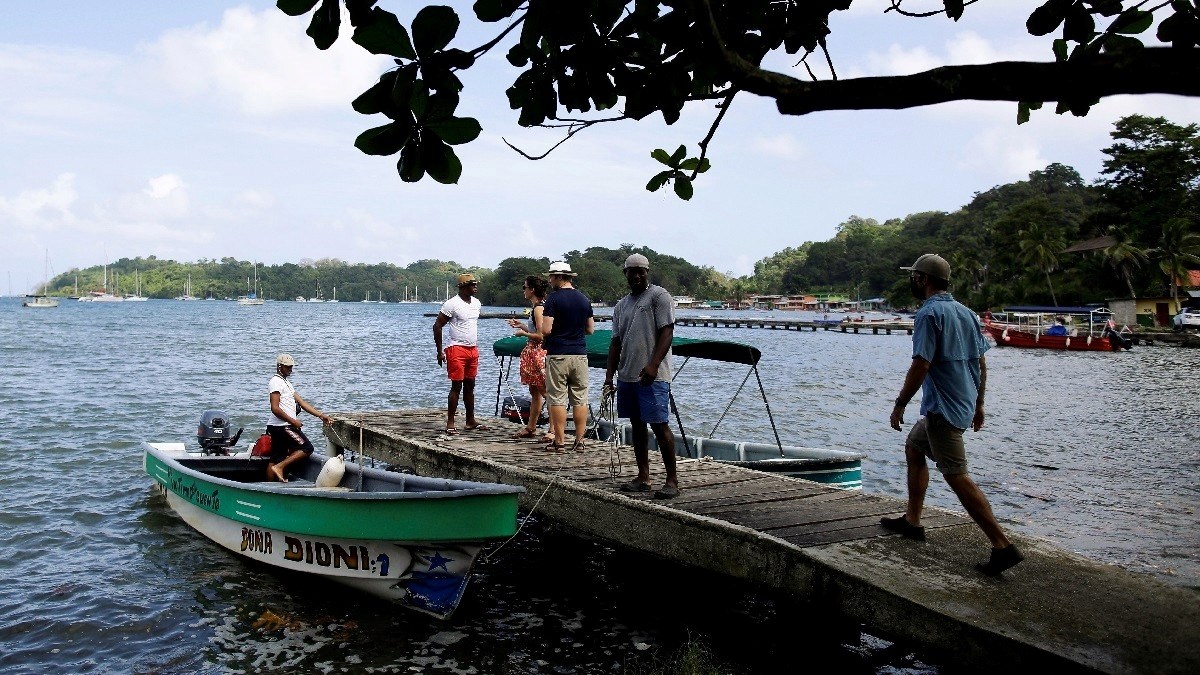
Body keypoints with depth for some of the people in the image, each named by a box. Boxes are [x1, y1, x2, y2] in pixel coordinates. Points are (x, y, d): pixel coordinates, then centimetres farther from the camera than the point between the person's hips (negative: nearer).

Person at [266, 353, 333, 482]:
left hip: (277, 428, 10)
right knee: (307, 448, -8)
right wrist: (293, 421, -16)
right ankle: (280, 467, -9)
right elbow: (275, 409, -19)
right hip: (283, 426, -10)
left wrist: (321, 415, 8)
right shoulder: (276, 382, -11)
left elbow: (302, 402, 16)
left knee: (275, 459, 11)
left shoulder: (286, 383, 21)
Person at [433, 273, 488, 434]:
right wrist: (439, 351, -10)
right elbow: (437, 326, -9)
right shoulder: (452, 304, -11)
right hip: (457, 349, -7)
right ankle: (450, 423, -2)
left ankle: (471, 421, 18)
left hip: (473, 350, 7)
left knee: (470, 386, 11)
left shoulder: (477, 303, 11)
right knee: (456, 386, -7)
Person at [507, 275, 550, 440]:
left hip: (538, 353, -10)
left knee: (545, 392, -9)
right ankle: (530, 428, 24)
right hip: (533, 354, 10)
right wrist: (521, 325, 20)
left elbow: (540, 335, -21)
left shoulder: (538, 308, -16)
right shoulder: (537, 306, 14)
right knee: (534, 392, 15)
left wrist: (523, 333, -8)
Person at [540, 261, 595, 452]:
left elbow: (545, 330, -15)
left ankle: (559, 441, 2)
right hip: (580, 354, 5)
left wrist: (541, 332, 7)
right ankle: (579, 441, 8)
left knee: (557, 399, 1)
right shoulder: (584, 299, 8)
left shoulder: (554, 298, -9)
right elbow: (591, 329, 13)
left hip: (558, 355, -5)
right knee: (580, 399, 7)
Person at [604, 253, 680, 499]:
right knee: (636, 425, 10)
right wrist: (609, 375, 11)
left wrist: (653, 364, -22)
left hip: (652, 375, -7)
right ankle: (643, 477, 17)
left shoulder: (659, 296, -2)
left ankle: (672, 480, -4)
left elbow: (666, 333, -11)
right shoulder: (621, 306, 19)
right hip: (627, 376, 7)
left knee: (659, 425, -9)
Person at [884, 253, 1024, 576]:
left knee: (957, 477, -8)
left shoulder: (929, 313, -15)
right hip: (965, 404, 10)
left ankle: (1003, 546, -9)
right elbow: (981, 363, 14)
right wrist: (978, 404, 21)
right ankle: (912, 521, 30)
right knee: (913, 449, 23)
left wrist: (900, 404, -12)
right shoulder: (966, 313, 12)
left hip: (943, 410, -10)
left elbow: (920, 366, -21)